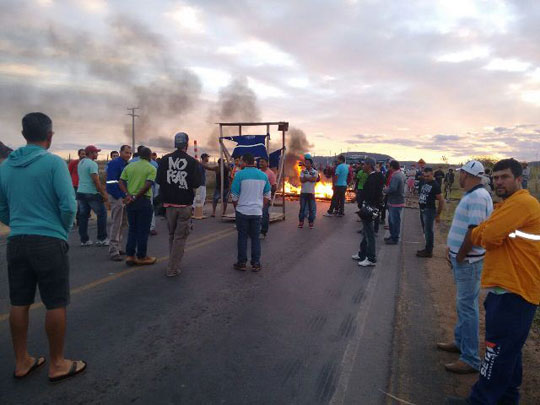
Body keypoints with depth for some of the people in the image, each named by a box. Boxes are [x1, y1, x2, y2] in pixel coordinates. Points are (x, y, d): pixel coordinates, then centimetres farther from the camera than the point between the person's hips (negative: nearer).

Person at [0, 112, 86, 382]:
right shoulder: (54, 163, -10)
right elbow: (68, 205, -15)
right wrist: (64, 230, 2)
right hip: (49, 242, -6)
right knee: (55, 304, 4)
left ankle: (22, 362, 27)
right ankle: (57, 364, 15)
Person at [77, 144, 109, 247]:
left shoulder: (80, 163, 15)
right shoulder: (92, 164, -12)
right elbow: (96, 181, -18)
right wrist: (104, 194, -14)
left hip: (80, 192, 8)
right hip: (92, 193, -8)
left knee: (83, 215, 9)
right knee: (102, 214, 2)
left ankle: (84, 240, 12)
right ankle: (102, 239, 2)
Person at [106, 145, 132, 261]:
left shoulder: (127, 164, 15)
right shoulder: (114, 163, -11)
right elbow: (111, 182, -17)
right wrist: (120, 197, -18)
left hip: (125, 197, 9)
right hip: (117, 197, -9)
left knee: (123, 223, 13)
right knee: (116, 224, -7)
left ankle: (117, 247, 24)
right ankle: (113, 251, -2)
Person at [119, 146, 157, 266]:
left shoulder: (129, 166, 9)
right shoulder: (151, 168, -6)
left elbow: (121, 182, 0)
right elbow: (147, 185, -18)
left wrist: (128, 195, -9)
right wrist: (136, 197, -13)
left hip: (130, 201, 5)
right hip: (144, 201, -5)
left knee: (132, 228, 15)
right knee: (143, 230, 4)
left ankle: (129, 255, 15)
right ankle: (141, 257, 11)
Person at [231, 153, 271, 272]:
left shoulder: (239, 174, -8)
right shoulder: (263, 175, 5)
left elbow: (234, 195, -5)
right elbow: (267, 195, 11)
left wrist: (236, 208, 10)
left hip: (242, 211, -3)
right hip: (257, 211, 3)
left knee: (242, 237, 8)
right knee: (255, 237, 11)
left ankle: (242, 263, 13)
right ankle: (256, 263, 13)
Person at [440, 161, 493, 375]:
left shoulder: (478, 197, -20)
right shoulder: (471, 195, 12)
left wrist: (460, 256, -17)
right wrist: (452, 248, 12)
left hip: (468, 260, -10)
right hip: (461, 257, 10)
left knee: (467, 306, -3)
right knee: (463, 303, 21)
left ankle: (471, 359, 7)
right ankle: (460, 342, 37)